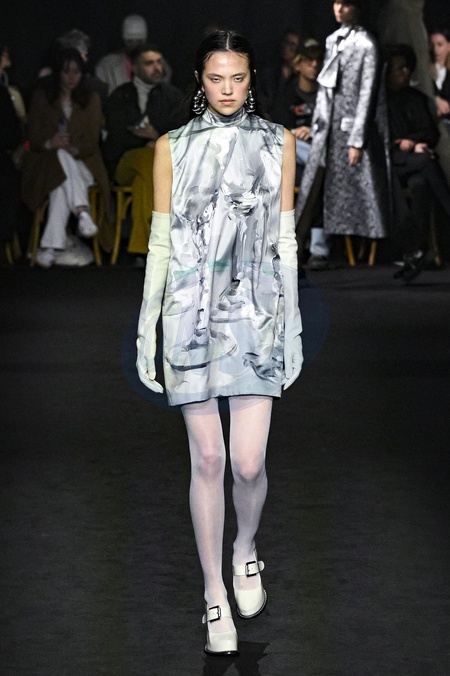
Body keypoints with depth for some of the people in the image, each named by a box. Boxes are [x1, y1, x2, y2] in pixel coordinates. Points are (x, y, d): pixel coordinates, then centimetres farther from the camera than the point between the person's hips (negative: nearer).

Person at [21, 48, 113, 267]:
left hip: (81, 161, 0)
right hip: (47, 161, 0)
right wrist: (50, 144, -21)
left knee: (62, 189, -36)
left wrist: (75, 149, -20)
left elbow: (92, 140, 4)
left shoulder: (91, 99, 13)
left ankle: (51, 246, -47)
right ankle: (82, 212, -52)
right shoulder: (41, 98, 11)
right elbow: (33, 139, 3)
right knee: (62, 156, -38)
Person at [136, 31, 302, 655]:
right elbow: (160, 242, 5)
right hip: (191, 315, 0)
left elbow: (286, 240, 7)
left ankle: (245, 550, 27)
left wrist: (294, 327, 4)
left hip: (256, 315, 0)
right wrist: (146, 330, 2)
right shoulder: (172, 148, 4)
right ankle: (215, 593, 11)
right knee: (207, 459, 0)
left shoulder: (278, 143, 6)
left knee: (248, 463, -5)